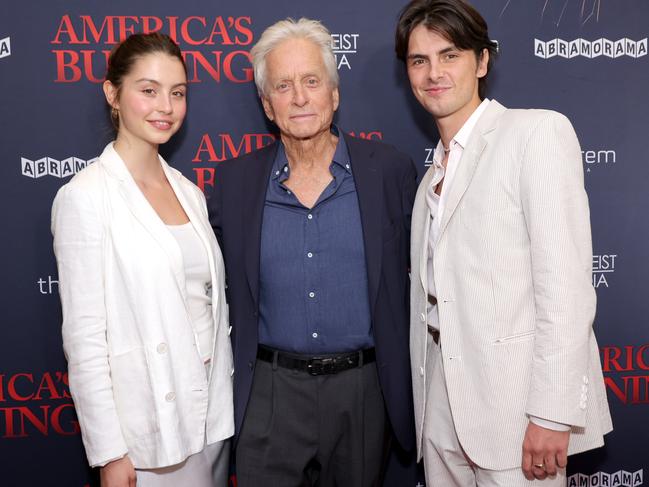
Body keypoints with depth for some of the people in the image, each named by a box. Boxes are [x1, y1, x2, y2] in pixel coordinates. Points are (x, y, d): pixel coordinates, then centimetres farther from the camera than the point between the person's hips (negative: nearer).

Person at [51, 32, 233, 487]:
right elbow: (84, 334, -14)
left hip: (212, 410, 6)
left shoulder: (189, 191, 7)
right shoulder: (86, 195, -12)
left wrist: (224, 398, 11)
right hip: (148, 427, -6)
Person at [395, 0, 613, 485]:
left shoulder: (539, 131, -6)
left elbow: (565, 281, -14)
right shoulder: (436, 170, 15)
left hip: (515, 401, -6)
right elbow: (433, 290, 11)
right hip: (442, 404, 6)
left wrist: (553, 413, -18)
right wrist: (425, 399, 7)